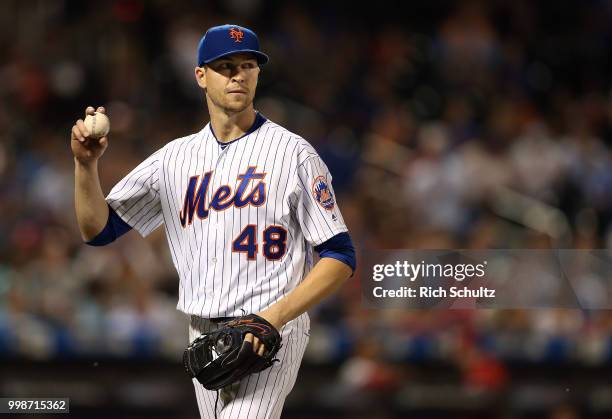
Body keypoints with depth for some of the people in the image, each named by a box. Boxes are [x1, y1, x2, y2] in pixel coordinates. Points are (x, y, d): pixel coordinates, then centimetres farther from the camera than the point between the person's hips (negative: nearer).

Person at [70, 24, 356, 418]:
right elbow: (97, 229, 8)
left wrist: (275, 316, -19)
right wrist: (86, 164, -10)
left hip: (269, 337, -5)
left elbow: (340, 257, -6)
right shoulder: (176, 157, 11)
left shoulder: (293, 153, -3)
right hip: (203, 339, 6)